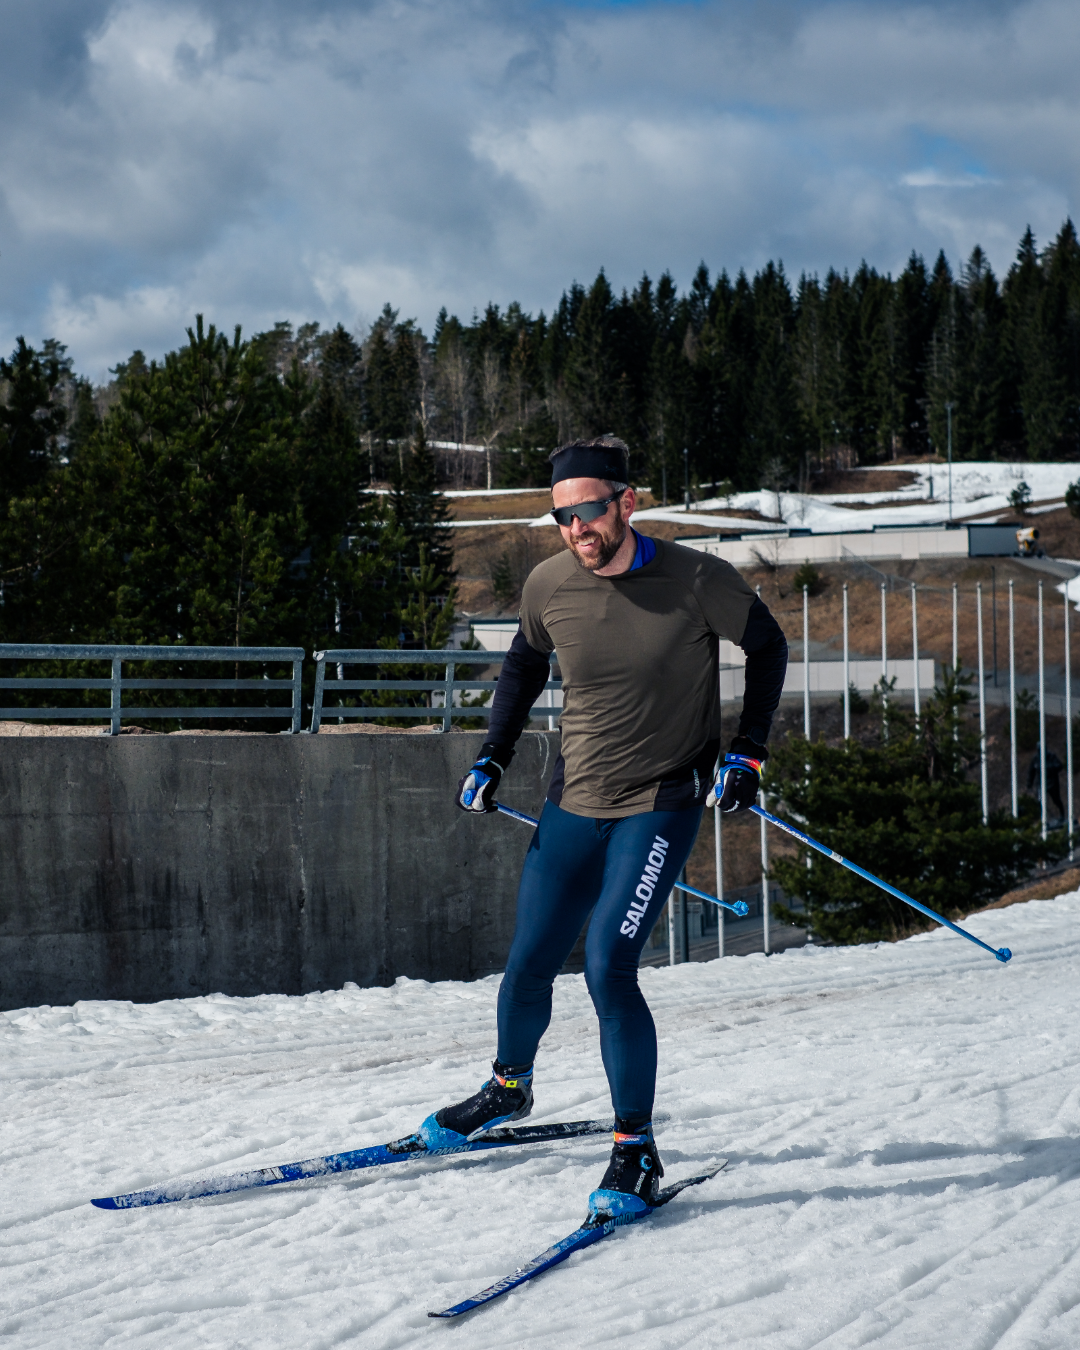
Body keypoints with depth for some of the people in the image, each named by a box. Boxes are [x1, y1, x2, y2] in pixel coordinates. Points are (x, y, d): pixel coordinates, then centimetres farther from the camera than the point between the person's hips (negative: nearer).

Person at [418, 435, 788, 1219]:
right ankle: (509, 1089, 41)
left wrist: (747, 755, -7)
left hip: (663, 803, -4)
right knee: (529, 967, 11)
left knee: (608, 968, -18)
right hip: (574, 802, 4)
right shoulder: (550, 586, -6)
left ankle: (637, 1151, -4)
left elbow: (767, 646, 0)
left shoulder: (696, 581, -17)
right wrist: (494, 758, 9)